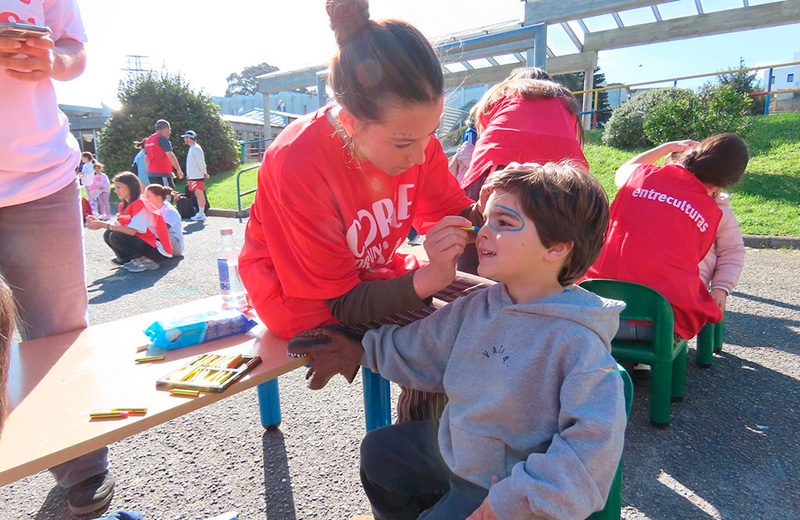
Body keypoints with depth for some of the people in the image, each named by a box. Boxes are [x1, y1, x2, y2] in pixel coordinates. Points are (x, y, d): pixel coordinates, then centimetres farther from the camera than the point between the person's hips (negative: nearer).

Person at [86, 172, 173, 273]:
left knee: (116, 237, -22)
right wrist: (100, 222, -9)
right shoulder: (123, 206, 10)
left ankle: (146, 261, -10)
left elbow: (132, 231, -25)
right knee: (108, 235, 2)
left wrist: (103, 225, -21)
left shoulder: (140, 204, -17)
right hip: (143, 241, 9)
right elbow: (118, 226, 6)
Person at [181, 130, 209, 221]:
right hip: (193, 176, 10)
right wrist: (189, 175, 20)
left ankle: (201, 214, -2)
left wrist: (205, 173, -10)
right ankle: (200, 213, 17)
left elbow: (201, 163, -18)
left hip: (197, 177, -10)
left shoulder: (196, 148, -14)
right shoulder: (192, 148, 17)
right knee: (197, 195, 12)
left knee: (200, 194, -5)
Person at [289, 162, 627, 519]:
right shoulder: (479, 305, -7)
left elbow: (595, 441, -31)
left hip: (502, 488, -7)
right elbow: (420, 349, 6)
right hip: (453, 448, 7)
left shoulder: (577, 339, -30)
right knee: (378, 451, 22)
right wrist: (362, 348, 9)